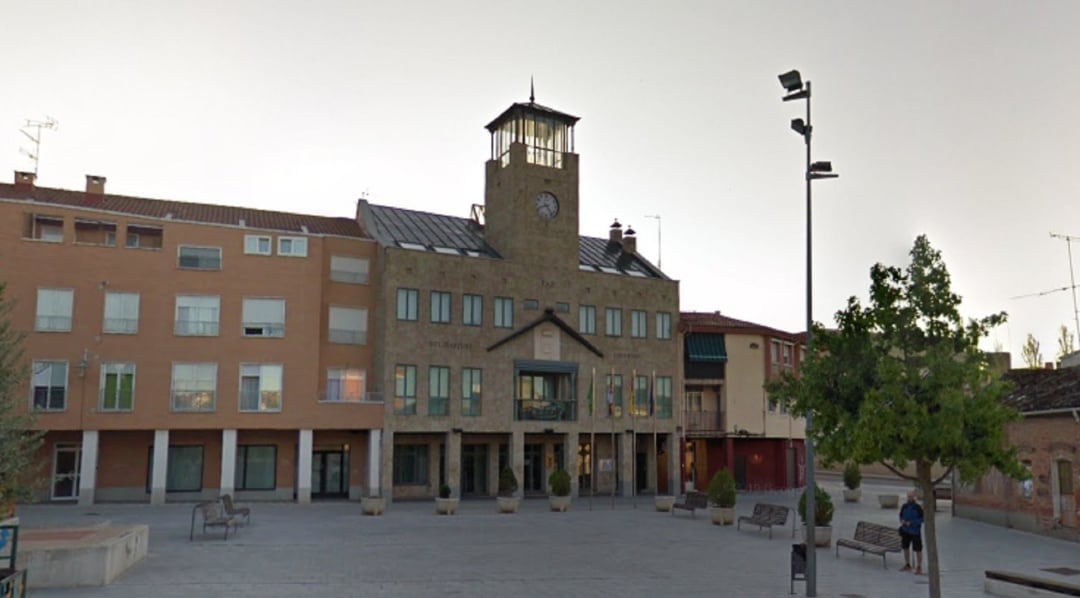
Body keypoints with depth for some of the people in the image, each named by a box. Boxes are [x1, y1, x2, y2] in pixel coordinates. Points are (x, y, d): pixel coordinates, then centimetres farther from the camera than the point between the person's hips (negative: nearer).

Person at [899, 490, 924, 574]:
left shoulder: (918, 507, -13)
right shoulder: (904, 506, 2)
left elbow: (922, 519, -11)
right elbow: (901, 515, 13)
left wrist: (912, 523, -20)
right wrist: (902, 520, -9)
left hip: (915, 531, -5)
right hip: (905, 531, 5)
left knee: (918, 550, 1)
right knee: (905, 547, 14)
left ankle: (919, 568, 11)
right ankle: (907, 565, 29)